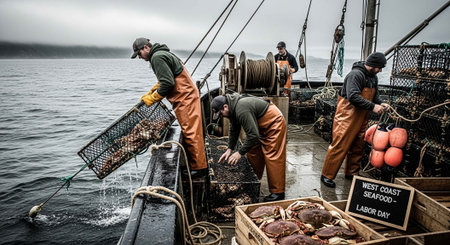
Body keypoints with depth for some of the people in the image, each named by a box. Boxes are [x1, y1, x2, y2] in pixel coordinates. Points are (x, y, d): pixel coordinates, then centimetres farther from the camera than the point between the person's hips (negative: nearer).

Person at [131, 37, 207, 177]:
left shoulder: (157, 57, -12)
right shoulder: (162, 53, 21)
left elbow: (168, 83, -20)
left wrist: (152, 98, -9)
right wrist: (150, 93, 22)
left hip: (185, 98, -11)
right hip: (187, 96, 11)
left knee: (190, 133, -9)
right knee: (189, 132, 13)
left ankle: (199, 167, -5)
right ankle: (192, 163, 21)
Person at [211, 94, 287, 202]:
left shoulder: (242, 110, -33)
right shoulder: (233, 109, 0)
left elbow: (253, 135, -33)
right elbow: (234, 130, 11)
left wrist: (240, 153, -25)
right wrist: (229, 149, 6)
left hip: (274, 123, -10)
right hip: (260, 126, 10)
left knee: (272, 157, -11)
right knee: (253, 153, 11)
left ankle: (277, 192, -3)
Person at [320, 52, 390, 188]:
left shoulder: (373, 77, 13)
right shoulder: (356, 74, -18)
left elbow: (374, 95, 22)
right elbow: (353, 97, -27)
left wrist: (380, 104, 2)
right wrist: (372, 107, -25)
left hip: (361, 118, 9)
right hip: (347, 116, -9)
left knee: (357, 146, 15)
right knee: (339, 146, -8)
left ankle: (351, 173, 30)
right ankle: (327, 175, 2)